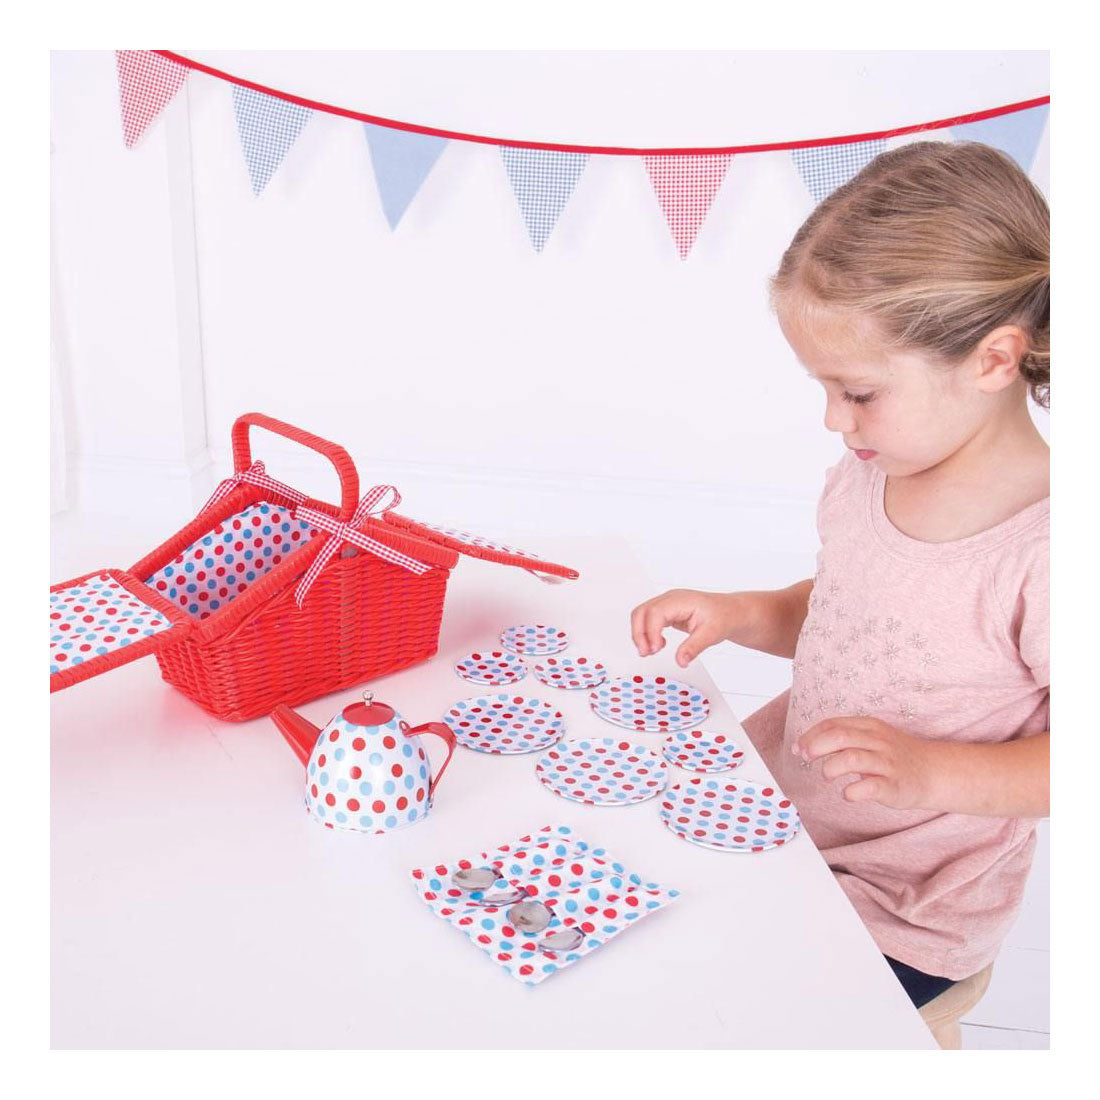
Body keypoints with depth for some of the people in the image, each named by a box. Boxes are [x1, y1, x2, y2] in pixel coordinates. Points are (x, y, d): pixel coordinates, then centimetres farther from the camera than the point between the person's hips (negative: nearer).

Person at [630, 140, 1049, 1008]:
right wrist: (740, 613, -4)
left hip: (897, 914, -6)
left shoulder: (1045, 549, -26)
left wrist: (932, 771, -29)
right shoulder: (868, 475, -3)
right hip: (774, 812, 7)